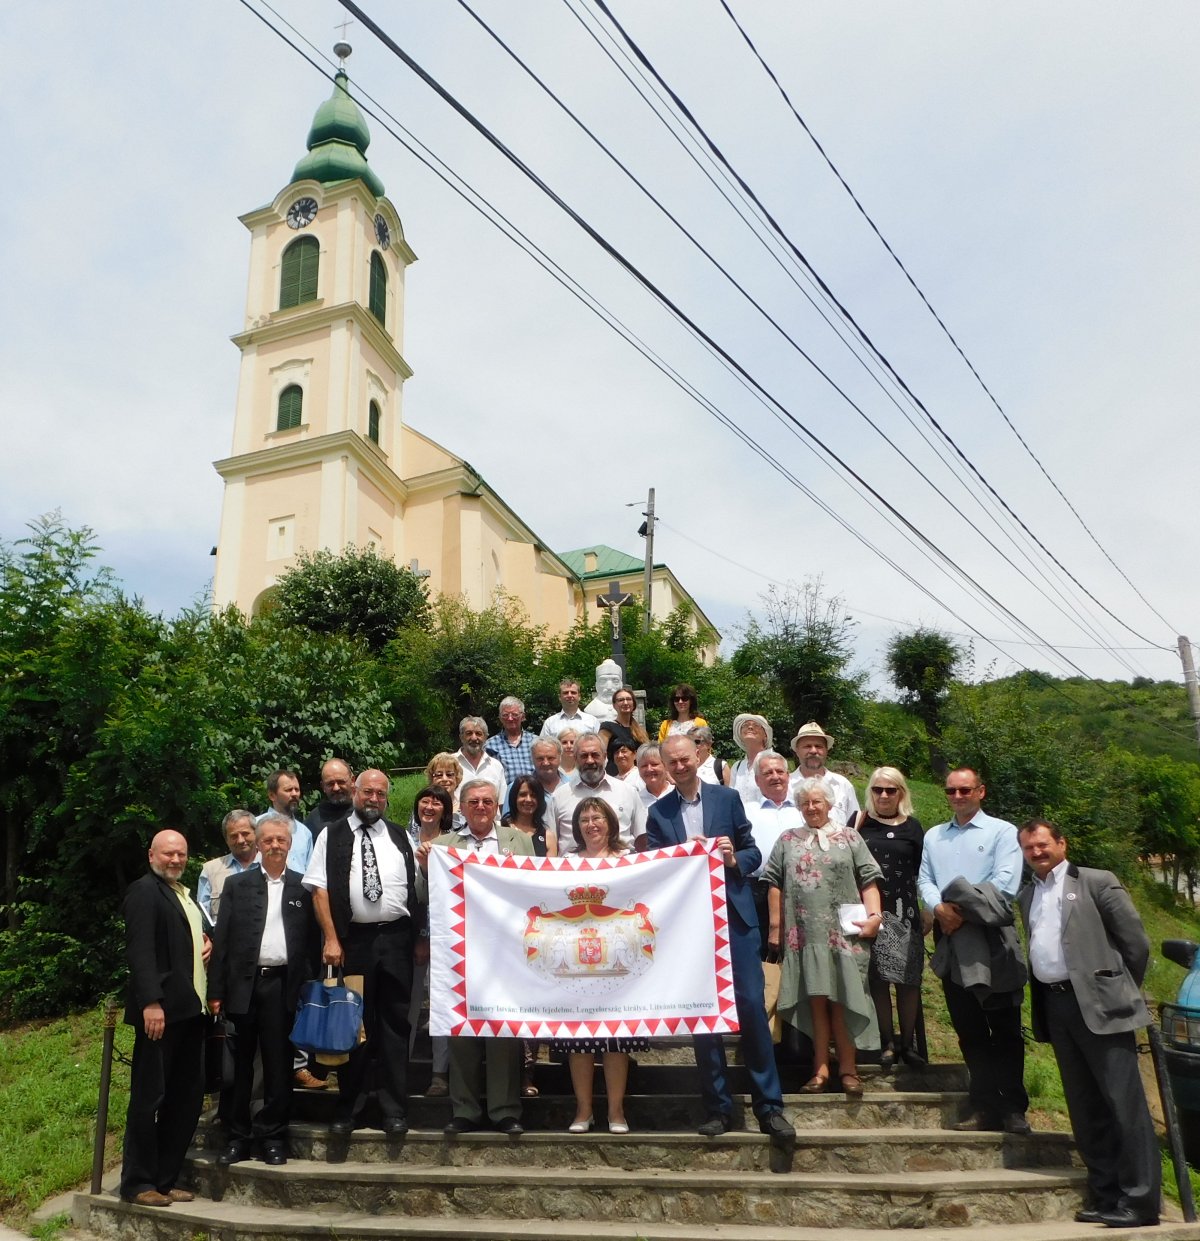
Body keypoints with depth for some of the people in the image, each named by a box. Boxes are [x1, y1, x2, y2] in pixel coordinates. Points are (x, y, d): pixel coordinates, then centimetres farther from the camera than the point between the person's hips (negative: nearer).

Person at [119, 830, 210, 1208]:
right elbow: (139, 950, -14)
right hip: (161, 1008, -8)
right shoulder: (144, 890, -5)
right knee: (149, 1096, 0)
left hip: (191, 1009, 8)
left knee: (187, 1099, 10)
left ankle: (165, 1179, 19)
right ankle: (137, 1184, 10)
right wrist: (151, 1003, -22)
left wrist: (207, 940, 10)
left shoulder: (186, 895, 20)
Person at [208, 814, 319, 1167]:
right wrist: (215, 990, -2)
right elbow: (222, 939, 4)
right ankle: (239, 1137, 21)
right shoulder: (237, 885, 7)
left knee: (279, 1065, 4)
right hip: (243, 984, 1)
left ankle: (272, 1137, 16)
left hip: (283, 986, -1)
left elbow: (312, 941, 4)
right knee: (240, 1065, 8)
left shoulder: (304, 887, 6)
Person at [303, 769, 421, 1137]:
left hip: (396, 940, 2)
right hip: (353, 941, -2)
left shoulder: (400, 836, 12)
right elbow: (319, 889, -1)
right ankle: (348, 1109, 20)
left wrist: (418, 937, 7)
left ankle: (394, 1109, 15)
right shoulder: (332, 836, 4)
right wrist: (331, 939, -9)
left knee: (395, 1024, 6)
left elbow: (417, 887, 12)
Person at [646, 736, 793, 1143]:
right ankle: (717, 1106, 17)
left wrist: (734, 859, -15)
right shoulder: (657, 812, 7)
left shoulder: (727, 798, 4)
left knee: (751, 1005, -3)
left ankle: (769, 1105, 9)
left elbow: (753, 853, 6)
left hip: (734, 915, -1)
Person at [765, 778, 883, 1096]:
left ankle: (848, 1067, 9)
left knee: (842, 1001, 0)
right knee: (816, 1000, 3)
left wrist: (874, 915, -9)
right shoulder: (787, 840, 12)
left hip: (844, 934, -1)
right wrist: (775, 927, 3)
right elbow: (774, 884, 9)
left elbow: (869, 880, 4)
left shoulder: (849, 837, 9)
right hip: (805, 934, 1)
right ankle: (821, 1068, 9)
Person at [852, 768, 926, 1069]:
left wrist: (930, 911, 1)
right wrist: (855, 831, -13)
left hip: (904, 912, 0)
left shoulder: (912, 826, 7)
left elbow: (923, 871, 7)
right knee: (877, 979, 3)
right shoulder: (860, 823, 5)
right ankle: (887, 1042, 13)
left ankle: (908, 1043, 16)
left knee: (907, 980, 3)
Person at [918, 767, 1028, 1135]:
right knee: (968, 1027, 7)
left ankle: (1013, 1108, 5)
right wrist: (940, 909, -12)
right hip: (950, 937, 4)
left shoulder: (1002, 832, 2)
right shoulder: (933, 836, 16)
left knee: (1004, 1025, -1)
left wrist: (965, 911, -15)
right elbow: (924, 881, 8)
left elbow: (1005, 883, -10)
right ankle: (985, 1106, 13)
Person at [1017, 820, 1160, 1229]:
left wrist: (1121, 990, 4)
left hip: (1098, 1003, -6)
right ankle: (1105, 1195, 18)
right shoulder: (1026, 896, 16)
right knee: (1085, 1107, 10)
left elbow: (1136, 942, -2)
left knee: (1124, 1101, -4)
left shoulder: (1097, 882, -2)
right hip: (1054, 1005, 6)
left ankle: (1140, 1200, 2)